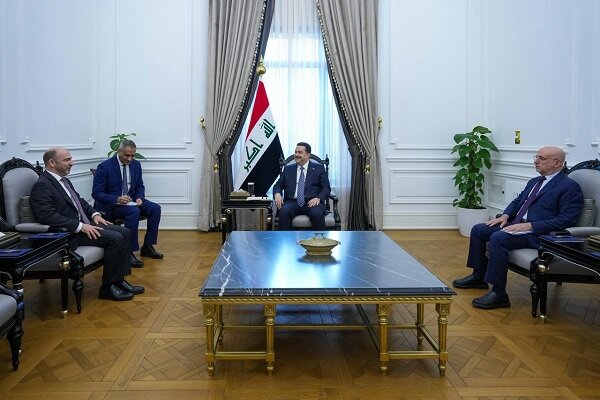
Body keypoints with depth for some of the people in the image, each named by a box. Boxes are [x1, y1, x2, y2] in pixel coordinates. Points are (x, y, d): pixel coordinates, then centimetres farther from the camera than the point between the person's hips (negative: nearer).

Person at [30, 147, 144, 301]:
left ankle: (119, 280, 3)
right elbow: (48, 216, -25)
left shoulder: (64, 180, 14)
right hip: (69, 233, -10)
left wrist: (94, 214, 7)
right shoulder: (42, 186, -15)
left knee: (124, 232, -1)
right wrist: (80, 226, -26)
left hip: (83, 224, 10)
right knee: (115, 238, -22)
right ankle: (108, 287, -9)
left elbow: (79, 201, 26)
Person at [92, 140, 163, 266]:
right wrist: (117, 199, -29)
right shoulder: (104, 167, -14)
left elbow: (140, 186, 13)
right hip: (111, 204, -6)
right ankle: (128, 252, -25)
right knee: (134, 212, -34)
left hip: (131, 200, 6)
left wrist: (139, 198, -10)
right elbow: (96, 193, -14)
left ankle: (147, 246, -4)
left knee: (155, 208, -16)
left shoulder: (136, 164, 4)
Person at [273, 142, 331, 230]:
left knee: (317, 213, -34)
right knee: (284, 212, -31)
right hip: (292, 202, 2)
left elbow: (326, 188, 7)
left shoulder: (318, 168, 13)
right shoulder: (288, 169, 20)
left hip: (311, 202, -1)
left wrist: (318, 198, -14)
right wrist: (277, 194, -6)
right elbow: (278, 185, 19)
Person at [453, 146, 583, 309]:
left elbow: (567, 220, -17)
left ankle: (499, 294, -24)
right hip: (516, 225, 9)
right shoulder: (534, 181, 18)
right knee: (478, 230, 0)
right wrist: (505, 215, 4)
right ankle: (479, 276, 12)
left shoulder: (570, 187, -8)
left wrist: (530, 226, -23)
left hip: (538, 233, -9)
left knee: (498, 238, -31)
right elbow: (517, 201, 27)